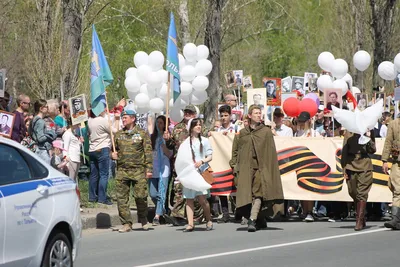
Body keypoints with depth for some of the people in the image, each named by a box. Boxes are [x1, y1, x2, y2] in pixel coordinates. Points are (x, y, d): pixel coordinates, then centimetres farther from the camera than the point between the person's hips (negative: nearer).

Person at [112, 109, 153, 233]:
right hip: (122, 170, 3)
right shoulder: (118, 134, 14)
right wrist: (113, 155, 0)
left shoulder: (142, 134, 3)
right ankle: (126, 224, 4)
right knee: (121, 198, -2)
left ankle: (143, 219, 18)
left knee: (140, 196, -5)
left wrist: (149, 169, -7)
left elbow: (148, 152, 0)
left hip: (138, 170, -3)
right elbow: (113, 149, 25)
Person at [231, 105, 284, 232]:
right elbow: (235, 151, 16)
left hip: (261, 167, -3)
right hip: (246, 168, 3)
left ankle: (252, 220, -24)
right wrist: (234, 165, 6)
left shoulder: (266, 132, 7)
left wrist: (269, 168, -3)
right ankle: (261, 220, 16)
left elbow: (271, 152, 4)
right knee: (248, 195, 1)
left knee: (257, 194, -17)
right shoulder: (241, 133, 13)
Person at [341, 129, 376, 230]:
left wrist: (369, 139, -12)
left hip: (365, 165, -2)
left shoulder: (368, 132, 6)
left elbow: (373, 150, 5)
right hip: (351, 164, 2)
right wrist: (344, 168, 0)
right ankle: (361, 218, 23)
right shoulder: (349, 132, 7)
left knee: (362, 194, -8)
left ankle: (359, 221, -9)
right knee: (353, 193, 7)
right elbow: (344, 150, 6)